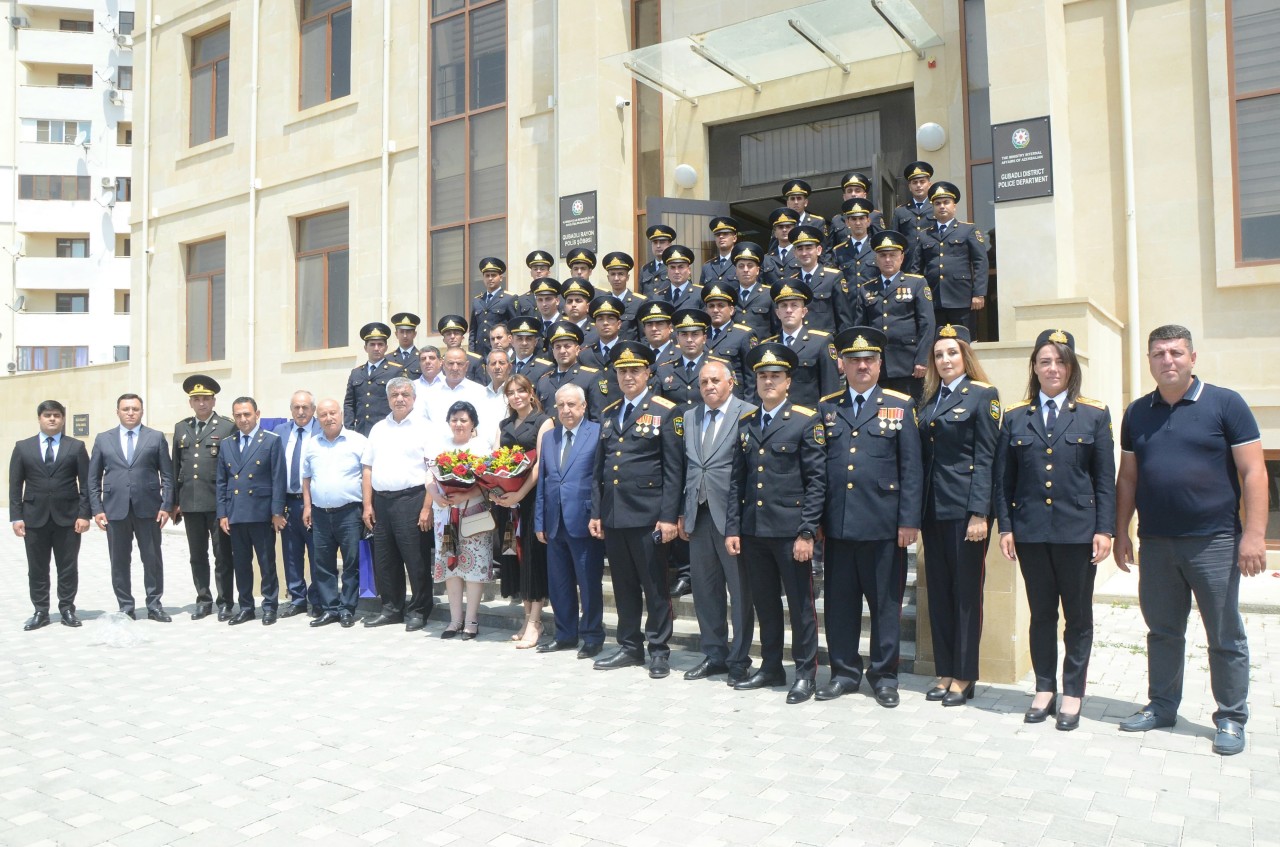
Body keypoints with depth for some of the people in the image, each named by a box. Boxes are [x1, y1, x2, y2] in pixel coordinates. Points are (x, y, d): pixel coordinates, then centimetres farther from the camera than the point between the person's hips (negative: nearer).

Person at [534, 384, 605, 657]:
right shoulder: (548, 436, 14)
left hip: (585, 521, -6)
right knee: (558, 584, 12)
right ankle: (565, 635, 26)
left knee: (589, 583, 3)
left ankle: (592, 637, 16)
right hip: (555, 522, 6)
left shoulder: (598, 433, -4)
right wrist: (540, 521, 11)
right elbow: (542, 480, 15)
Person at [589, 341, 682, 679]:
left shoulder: (664, 411, -2)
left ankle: (659, 651, 14)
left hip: (647, 515, -5)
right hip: (612, 515, 6)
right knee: (624, 585, 13)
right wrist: (596, 512, 10)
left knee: (655, 586, 3)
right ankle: (629, 647, 24)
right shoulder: (608, 414, 15)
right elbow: (599, 468, 16)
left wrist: (668, 517, -12)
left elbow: (673, 470, -7)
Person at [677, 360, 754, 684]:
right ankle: (714, 655, 25)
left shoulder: (747, 414, -5)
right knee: (705, 590, 12)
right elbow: (686, 467, 14)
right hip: (698, 516, 6)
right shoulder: (689, 418, 14)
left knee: (740, 591, 4)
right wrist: (682, 513, 10)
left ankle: (739, 661, 16)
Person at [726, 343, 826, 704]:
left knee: (800, 604, 4)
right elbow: (737, 480, 12)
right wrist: (732, 528, 5)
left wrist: (807, 533, -13)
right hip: (753, 531, 5)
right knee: (765, 604, 15)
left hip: (790, 531, -5)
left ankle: (805, 673, 17)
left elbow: (817, 480, -8)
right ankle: (771, 668, 28)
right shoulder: (745, 423, 11)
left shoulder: (806, 421, -4)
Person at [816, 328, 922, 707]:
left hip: (883, 524, -2)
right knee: (839, 602, 9)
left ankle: (884, 675, 21)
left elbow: (911, 468, 0)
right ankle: (845, 671, 23)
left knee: (885, 603, 7)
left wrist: (909, 520, -6)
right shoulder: (826, 407, 10)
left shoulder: (900, 405, 4)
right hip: (837, 523, 2)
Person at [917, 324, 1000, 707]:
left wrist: (979, 513, -15)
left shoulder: (982, 395, -3)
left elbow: (985, 458, -9)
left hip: (965, 508, -6)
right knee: (938, 591, 10)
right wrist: (917, 510, 6)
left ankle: (964, 676, 13)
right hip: (933, 507, 6)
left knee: (966, 591, 2)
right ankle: (945, 671, 21)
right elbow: (924, 456, 11)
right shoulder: (929, 400, 14)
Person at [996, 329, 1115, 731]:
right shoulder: (1015, 417, 6)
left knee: (1078, 615, 7)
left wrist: (1104, 529, -6)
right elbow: (1004, 479, 6)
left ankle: (1072, 694, 19)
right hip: (1030, 531, 1)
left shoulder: (1094, 414, 3)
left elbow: (1106, 479, 1)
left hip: (1077, 529, -1)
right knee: (1041, 614, 10)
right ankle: (1044, 689, 22)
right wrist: (1005, 527, 0)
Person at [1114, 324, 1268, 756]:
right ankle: (1162, 706, 26)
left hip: (1213, 541, -3)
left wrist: (1254, 534, -13)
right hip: (1156, 543, 4)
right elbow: (1127, 478, 12)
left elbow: (1253, 471, -6)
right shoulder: (1137, 413, 8)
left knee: (1225, 638, 6)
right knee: (1162, 632, 14)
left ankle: (1231, 719, 19)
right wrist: (1121, 533, 10)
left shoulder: (1225, 404, -3)